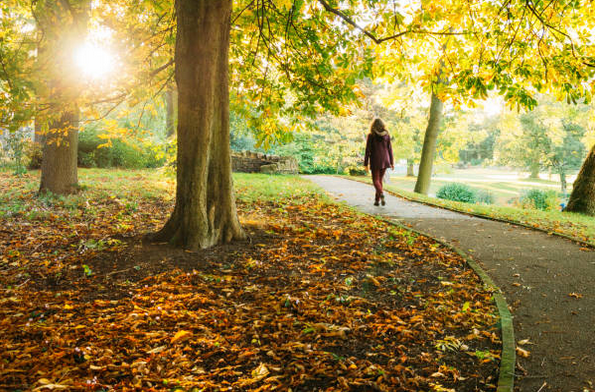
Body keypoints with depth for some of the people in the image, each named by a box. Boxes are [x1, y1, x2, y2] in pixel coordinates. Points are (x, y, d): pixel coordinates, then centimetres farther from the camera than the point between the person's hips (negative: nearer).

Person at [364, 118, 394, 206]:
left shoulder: (371, 135, -7)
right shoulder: (387, 135, 2)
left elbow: (368, 150, -7)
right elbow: (390, 149, 3)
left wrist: (366, 163, -3)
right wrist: (392, 162, 8)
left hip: (375, 160, -3)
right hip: (385, 160, 3)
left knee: (376, 180, 3)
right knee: (380, 179, 14)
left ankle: (381, 194, -24)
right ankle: (377, 200, 15)